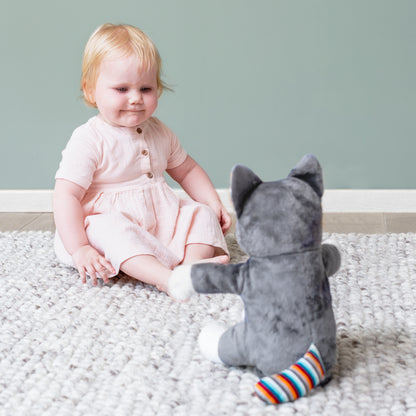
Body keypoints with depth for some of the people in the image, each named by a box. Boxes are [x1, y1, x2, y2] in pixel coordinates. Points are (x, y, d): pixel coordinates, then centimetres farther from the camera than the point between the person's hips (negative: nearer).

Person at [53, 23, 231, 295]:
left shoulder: (159, 132, 8)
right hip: (110, 223, -7)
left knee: (201, 213, -7)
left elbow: (187, 170, 22)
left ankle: (195, 262, -35)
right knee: (110, 229, -36)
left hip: (162, 223, 7)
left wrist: (214, 204, 8)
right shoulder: (89, 140, -14)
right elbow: (66, 196, -20)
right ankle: (170, 280, -53)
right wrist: (79, 249, -29)